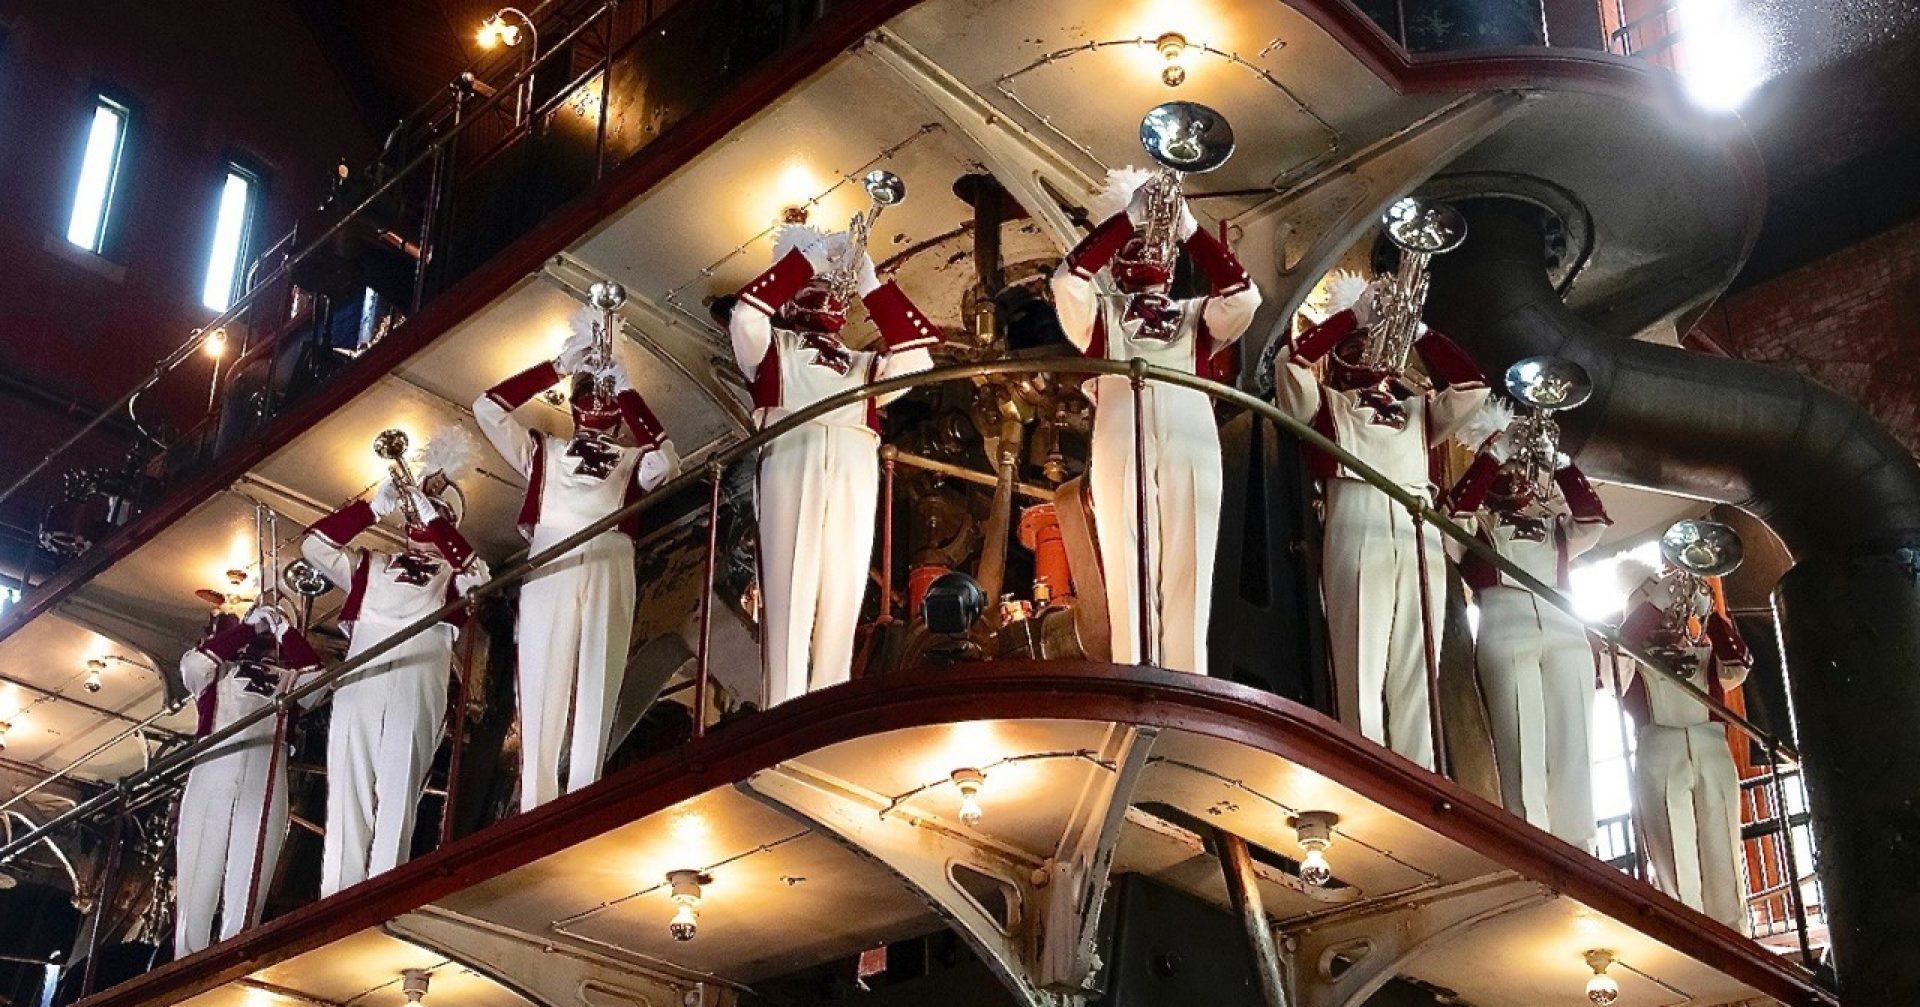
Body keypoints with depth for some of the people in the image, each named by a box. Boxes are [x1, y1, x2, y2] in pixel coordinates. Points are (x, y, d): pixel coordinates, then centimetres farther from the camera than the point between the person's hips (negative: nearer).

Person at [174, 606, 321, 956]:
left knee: (246, 888, -9)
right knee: (197, 877, -7)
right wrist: (247, 628, 13)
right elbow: (191, 664, 4)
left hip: (265, 777, 0)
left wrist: (286, 631, 14)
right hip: (213, 767, 0)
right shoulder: (218, 671, 24)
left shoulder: (287, 674, 24)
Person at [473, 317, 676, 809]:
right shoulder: (544, 450, 23)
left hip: (609, 570, 1)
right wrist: (559, 365, 14)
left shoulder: (632, 460, 22)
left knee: (596, 690, -4)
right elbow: (487, 407, 14)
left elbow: (666, 462, 0)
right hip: (550, 568, 0)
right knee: (543, 687, -7)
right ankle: (535, 814, -7)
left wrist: (627, 391, 7)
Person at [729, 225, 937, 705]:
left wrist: (872, 287, 19)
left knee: (841, 602, -4)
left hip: (854, 478, 3)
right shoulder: (772, 346, 24)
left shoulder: (864, 363, 30)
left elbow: (915, 356, 13)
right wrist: (804, 260, 10)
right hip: (791, 464, -3)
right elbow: (747, 315, 4)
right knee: (789, 594, -10)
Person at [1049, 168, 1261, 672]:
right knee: (1129, 574, -9)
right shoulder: (1100, 313, 25)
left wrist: (1187, 226, 7)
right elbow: (1068, 277, 4)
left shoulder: (1197, 316, 29)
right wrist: (1128, 217, 4)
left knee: (1187, 576, -6)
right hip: (1122, 443, -1)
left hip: (1191, 445, 2)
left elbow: (1243, 293, 9)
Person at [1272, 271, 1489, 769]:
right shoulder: (1325, 402, 19)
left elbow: (1472, 385, 18)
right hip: (1357, 526, -3)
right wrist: (1351, 315, 8)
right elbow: (1289, 360, 3)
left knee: (1416, 679, -4)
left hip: (1420, 532, 4)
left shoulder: (1419, 408, 28)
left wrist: (1418, 330, 19)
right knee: (1362, 672, -11)